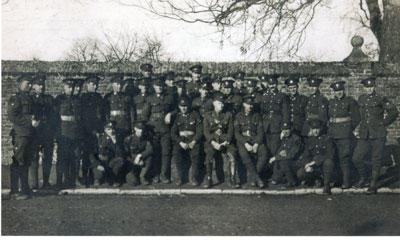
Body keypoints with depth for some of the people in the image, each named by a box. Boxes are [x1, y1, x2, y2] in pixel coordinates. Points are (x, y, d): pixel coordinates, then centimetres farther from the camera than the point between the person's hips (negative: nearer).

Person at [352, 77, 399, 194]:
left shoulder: (381, 99, -3)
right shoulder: (361, 99, 11)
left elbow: (394, 112, -1)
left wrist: (384, 123, -1)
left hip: (378, 134, -4)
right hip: (364, 135, 4)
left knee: (376, 159, 1)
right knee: (356, 158, -1)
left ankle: (373, 184, 10)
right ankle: (363, 178, 21)